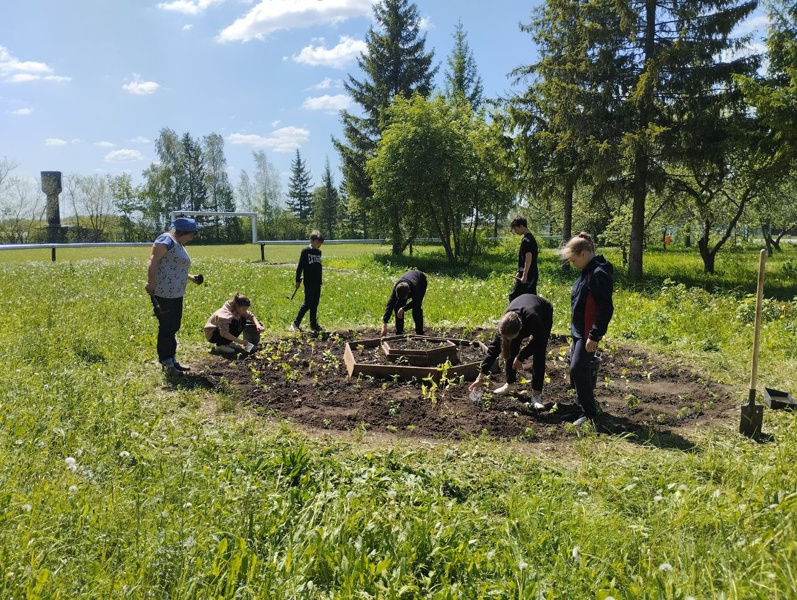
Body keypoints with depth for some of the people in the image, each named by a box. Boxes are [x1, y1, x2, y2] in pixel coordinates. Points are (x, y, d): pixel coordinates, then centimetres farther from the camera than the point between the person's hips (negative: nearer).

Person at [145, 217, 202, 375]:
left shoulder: (179, 244, 21)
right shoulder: (166, 240, -9)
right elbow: (152, 261, -19)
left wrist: (190, 277, 21)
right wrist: (151, 283, -27)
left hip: (176, 294, 10)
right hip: (163, 294, -10)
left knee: (173, 328, 14)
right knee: (166, 328, -3)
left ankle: (172, 360, 24)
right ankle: (167, 363, 5)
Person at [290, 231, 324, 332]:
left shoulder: (319, 252, 12)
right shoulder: (306, 251, -7)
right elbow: (300, 267, -6)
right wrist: (298, 281, -7)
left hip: (317, 283, 6)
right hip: (309, 283, -6)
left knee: (315, 304, 10)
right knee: (307, 304, -8)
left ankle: (314, 324, 17)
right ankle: (295, 323, -1)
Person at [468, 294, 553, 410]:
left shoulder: (532, 318, -47)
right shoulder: (506, 324, -34)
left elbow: (539, 340, -26)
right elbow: (494, 348, -25)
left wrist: (521, 357, -24)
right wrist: (480, 377, -23)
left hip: (544, 314, -3)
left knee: (538, 355, -15)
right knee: (511, 351, -4)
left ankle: (536, 394, -11)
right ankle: (510, 384, 16)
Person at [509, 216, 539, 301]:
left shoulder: (526, 240, -14)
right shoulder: (531, 238, 17)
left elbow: (528, 257, -22)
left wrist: (524, 274, -25)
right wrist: (520, 272, 26)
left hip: (527, 275, -10)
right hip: (532, 275, 10)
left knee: (513, 297, -7)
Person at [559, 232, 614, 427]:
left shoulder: (599, 274, -20)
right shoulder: (587, 272, 11)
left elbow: (606, 308, -23)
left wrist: (594, 336, -23)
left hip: (588, 333, -10)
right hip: (578, 330, 10)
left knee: (578, 369, -9)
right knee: (576, 368, 15)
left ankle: (589, 413, 1)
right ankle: (582, 405, 29)